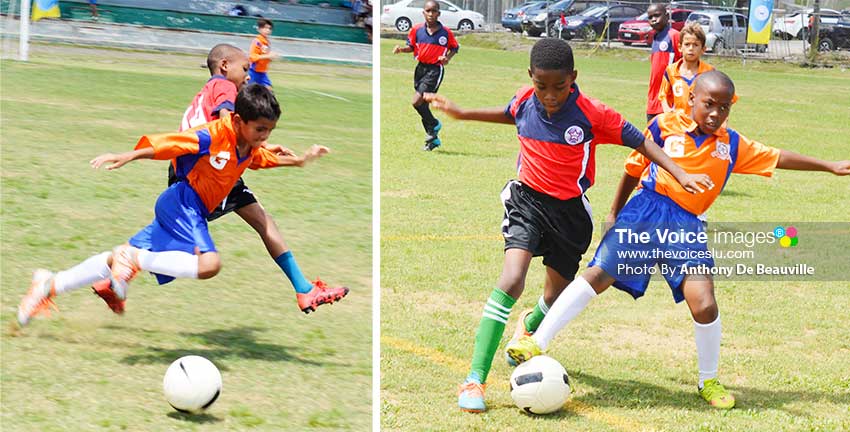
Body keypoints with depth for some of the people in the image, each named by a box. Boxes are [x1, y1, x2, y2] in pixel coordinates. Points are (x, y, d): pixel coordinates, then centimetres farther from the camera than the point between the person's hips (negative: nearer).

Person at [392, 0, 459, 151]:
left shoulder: (446, 32, -6)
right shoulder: (417, 30, 0)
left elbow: (455, 48, 7)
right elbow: (411, 47, 10)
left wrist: (448, 58, -11)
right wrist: (401, 49, -9)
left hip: (436, 70, -5)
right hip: (421, 68, 5)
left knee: (417, 101, -18)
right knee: (422, 104, 11)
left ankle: (434, 124, 7)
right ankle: (433, 139, 26)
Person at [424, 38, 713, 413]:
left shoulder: (592, 114, -17)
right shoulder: (525, 99, -7)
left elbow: (641, 142, -11)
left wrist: (680, 175, -19)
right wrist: (462, 114, 21)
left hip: (569, 210, 0)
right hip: (528, 200, 0)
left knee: (555, 295, 15)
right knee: (511, 280, -22)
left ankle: (531, 327, 56)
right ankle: (475, 379, -21)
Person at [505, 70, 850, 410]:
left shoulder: (732, 145, 10)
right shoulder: (664, 125, -1)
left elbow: (778, 158, 21)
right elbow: (633, 170, 8)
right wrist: (614, 216, 12)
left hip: (687, 227, 2)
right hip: (646, 213, -2)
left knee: (705, 306, -10)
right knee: (596, 276, -11)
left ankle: (708, 381, 12)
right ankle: (536, 344, -5)